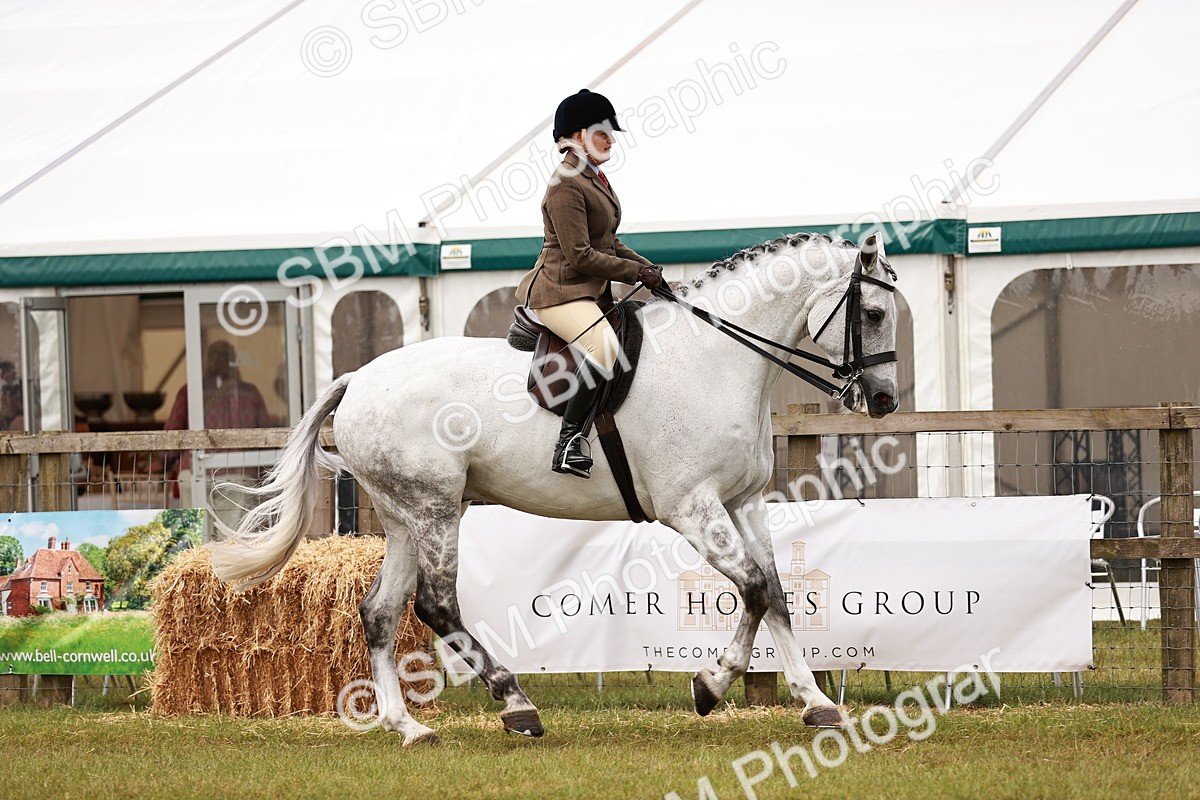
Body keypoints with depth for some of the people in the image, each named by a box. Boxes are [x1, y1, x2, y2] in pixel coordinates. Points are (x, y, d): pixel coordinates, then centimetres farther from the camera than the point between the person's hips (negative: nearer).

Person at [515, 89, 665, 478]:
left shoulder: (595, 179, 16)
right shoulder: (566, 185, -15)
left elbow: (607, 243, 25)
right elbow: (580, 256, -20)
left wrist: (648, 268, 11)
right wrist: (636, 272, -13)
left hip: (591, 292, 11)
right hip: (559, 291, -11)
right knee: (606, 345, -34)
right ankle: (569, 440, -34)